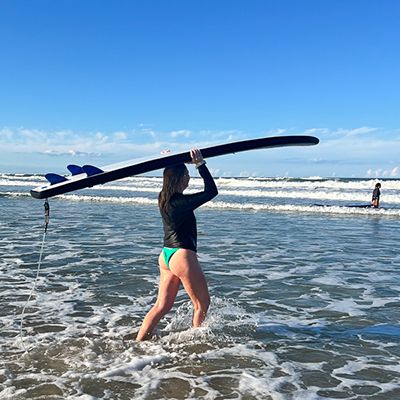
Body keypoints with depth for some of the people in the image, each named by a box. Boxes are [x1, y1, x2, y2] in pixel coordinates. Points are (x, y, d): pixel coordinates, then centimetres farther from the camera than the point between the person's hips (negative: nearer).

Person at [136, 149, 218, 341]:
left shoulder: (163, 198, 5)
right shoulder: (180, 202, -19)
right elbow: (211, 191, -17)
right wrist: (200, 164, -16)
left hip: (166, 254, 9)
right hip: (182, 256, -9)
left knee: (162, 305, 16)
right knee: (202, 303, 9)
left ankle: (139, 341, 18)